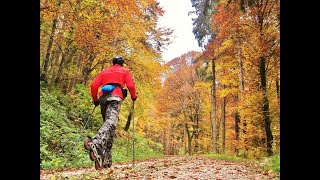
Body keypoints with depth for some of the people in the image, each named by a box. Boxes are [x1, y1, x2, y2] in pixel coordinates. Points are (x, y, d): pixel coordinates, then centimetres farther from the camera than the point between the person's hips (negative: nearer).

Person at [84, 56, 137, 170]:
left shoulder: (104, 71, 29)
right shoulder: (125, 71, 21)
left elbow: (94, 85, 15)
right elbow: (130, 85, 5)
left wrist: (95, 99, 23)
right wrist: (134, 97, 20)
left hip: (103, 98, 5)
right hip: (115, 98, -5)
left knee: (107, 123, 10)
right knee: (110, 123, -23)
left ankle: (106, 158, 3)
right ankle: (96, 143, -52)